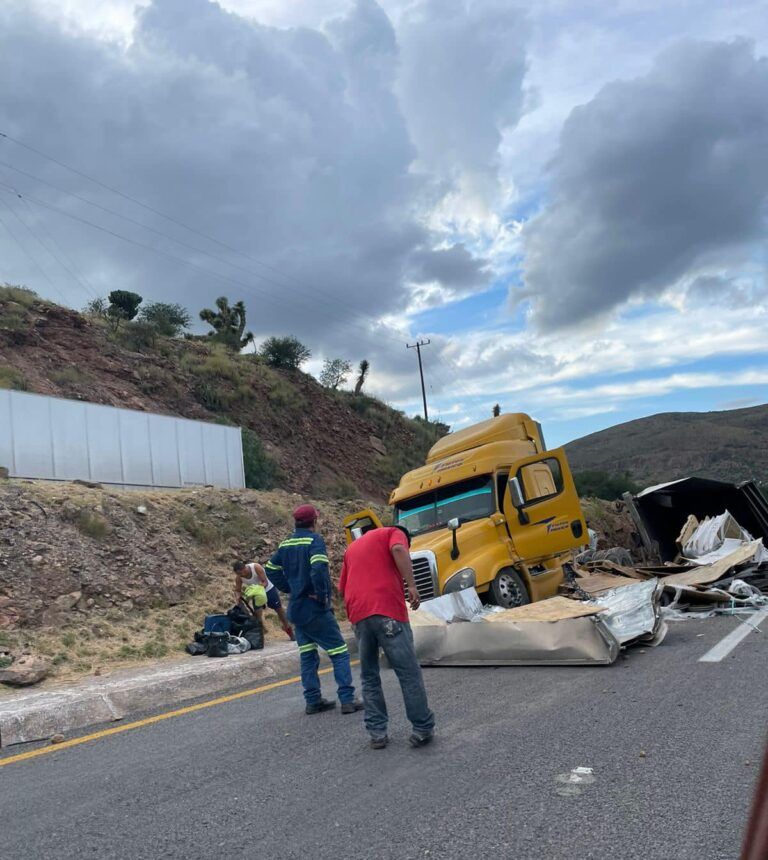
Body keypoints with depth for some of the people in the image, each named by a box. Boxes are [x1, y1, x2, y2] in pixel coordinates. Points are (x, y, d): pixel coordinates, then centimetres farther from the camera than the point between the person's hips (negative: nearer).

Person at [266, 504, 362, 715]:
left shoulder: (286, 544, 8)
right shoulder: (314, 540, -15)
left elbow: (271, 569, 14)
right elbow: (318, 569, -29)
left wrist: (290, 589, 14)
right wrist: (322, 595, -17)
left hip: (296, 609, 7)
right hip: (315, 609, -7)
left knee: (307, 656, 15)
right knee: (339, 652, 0)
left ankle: (313, 700, 17)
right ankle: (347, 699, -3)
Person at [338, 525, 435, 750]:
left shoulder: (353, 546, 31)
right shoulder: (395, 533, 12)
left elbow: (342, 587, 30)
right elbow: (398, 550, -13)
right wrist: (412, 585, -15)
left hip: (358, 616, 6)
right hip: (388, 611, -5)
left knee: (369, 676, 16)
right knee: (408, 672, 3)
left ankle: (377, 732, 15)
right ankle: (423, 729, 8)